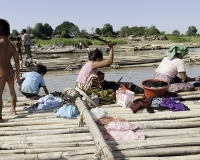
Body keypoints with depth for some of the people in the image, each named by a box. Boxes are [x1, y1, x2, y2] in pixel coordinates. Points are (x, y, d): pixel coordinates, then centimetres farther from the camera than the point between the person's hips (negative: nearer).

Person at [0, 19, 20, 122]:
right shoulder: (12, 46, 1)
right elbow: (17, 61, 4)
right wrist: (17, 74, 12)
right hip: (11, 72, 8)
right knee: (12, 91, 22)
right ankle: (13, 110, 38)